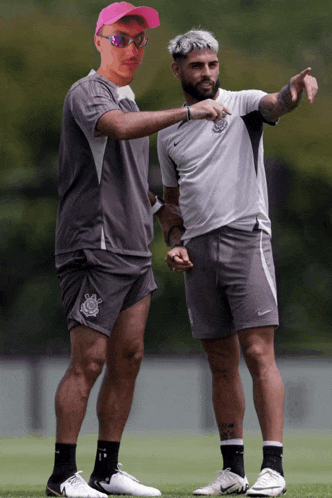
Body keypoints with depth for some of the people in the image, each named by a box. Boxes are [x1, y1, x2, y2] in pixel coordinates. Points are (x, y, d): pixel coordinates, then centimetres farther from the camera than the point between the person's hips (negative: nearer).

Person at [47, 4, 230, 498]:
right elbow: (120, 127, -31)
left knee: (128, 358, 6)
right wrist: (186, 111, -36)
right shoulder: (87, 93, -8)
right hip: (94, 247, -9)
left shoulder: (129, 99, 21)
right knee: (89, 360, -10)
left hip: (134, 249, 9)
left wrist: (157, 207, 20)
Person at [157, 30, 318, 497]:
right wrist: (175, 245, 6)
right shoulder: (169, 133, 17)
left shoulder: (243, 104, 2)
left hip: (245, 236, -5)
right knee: (221, 363, 7)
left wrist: (297, 88, -45)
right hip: (198, 250, 5)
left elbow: (276, 104, -21)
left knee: (258, 353, -12)